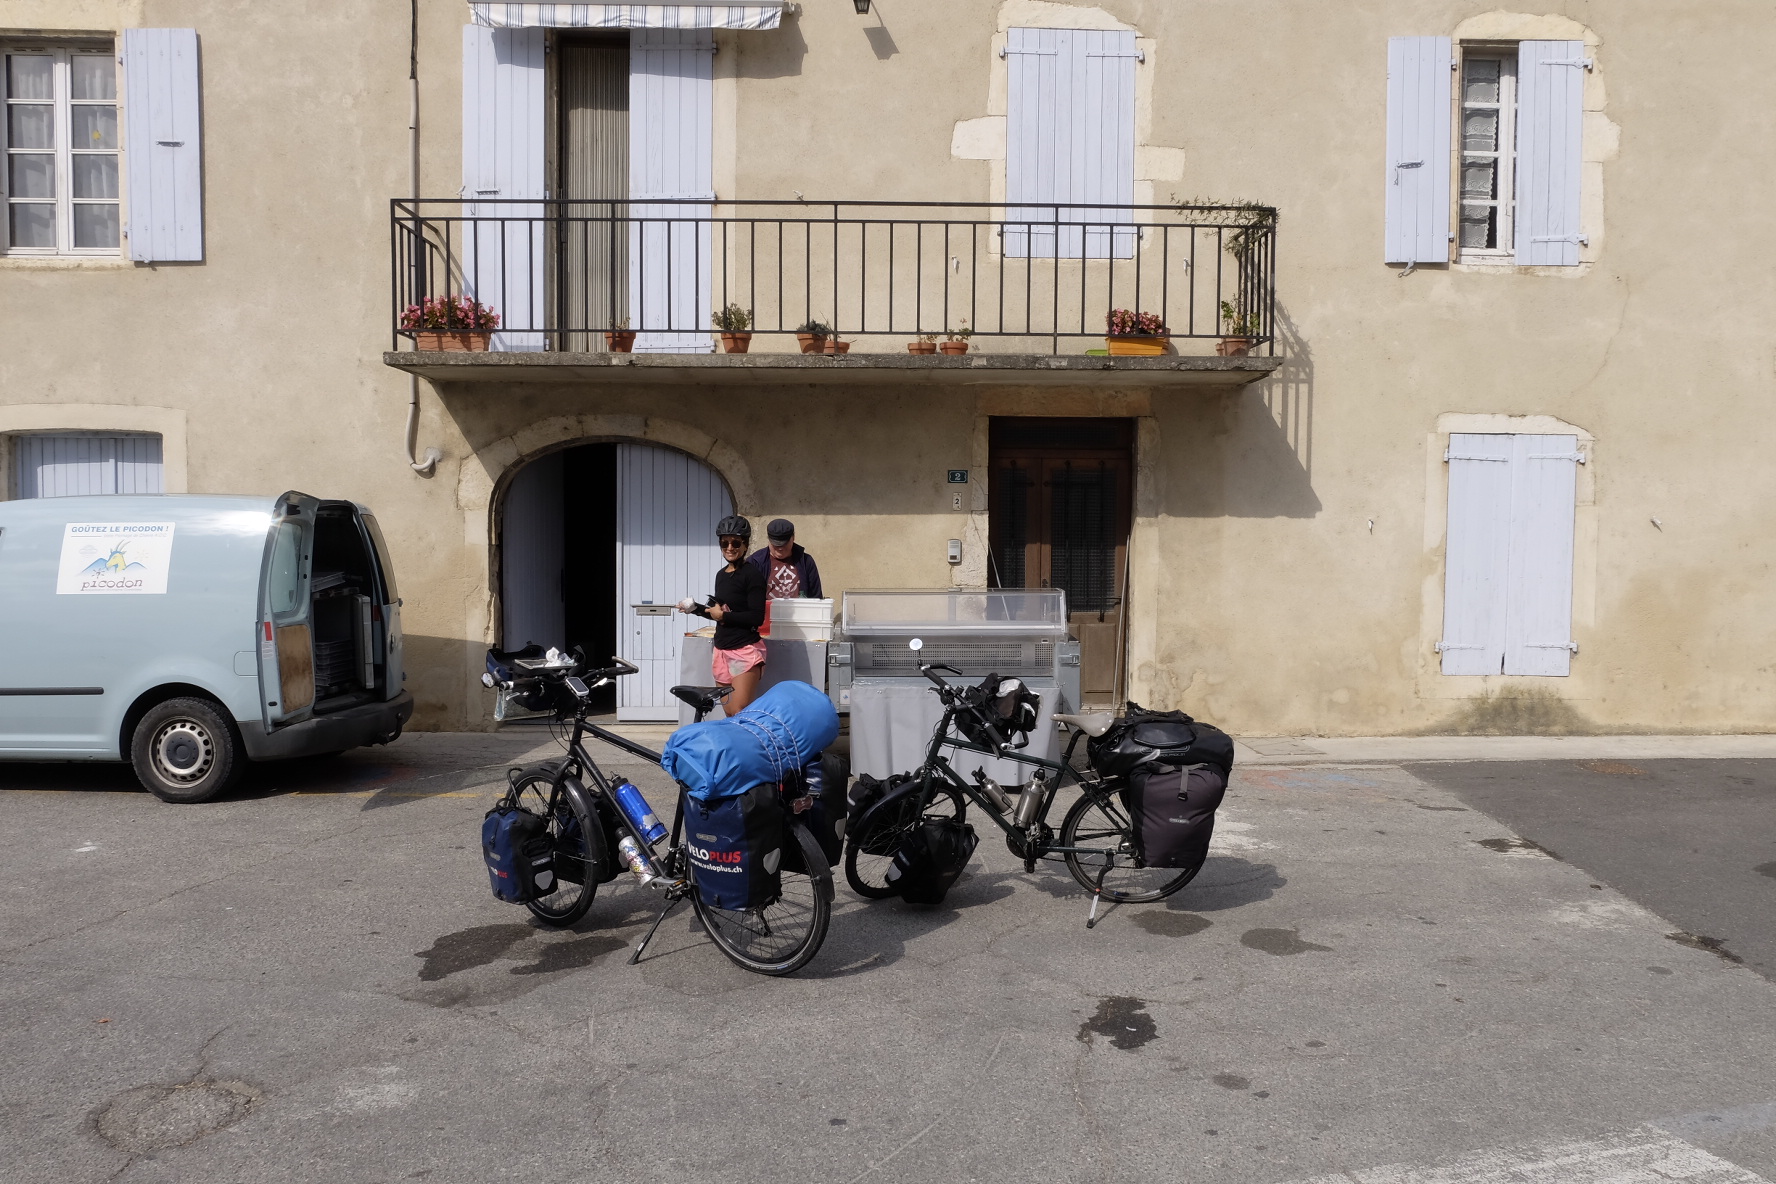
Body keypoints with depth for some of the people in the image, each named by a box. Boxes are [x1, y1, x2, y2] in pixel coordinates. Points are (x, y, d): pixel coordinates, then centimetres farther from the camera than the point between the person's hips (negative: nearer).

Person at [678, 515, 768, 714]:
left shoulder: (752, 575, -11)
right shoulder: (721, 575, 12)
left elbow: (757, 617, -19)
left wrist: (723, 615, -12)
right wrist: (696, 608, 10)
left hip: (745, 651, -8)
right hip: (722, 650, 8)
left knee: (740, 714, -13)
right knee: (729, 714, 10)